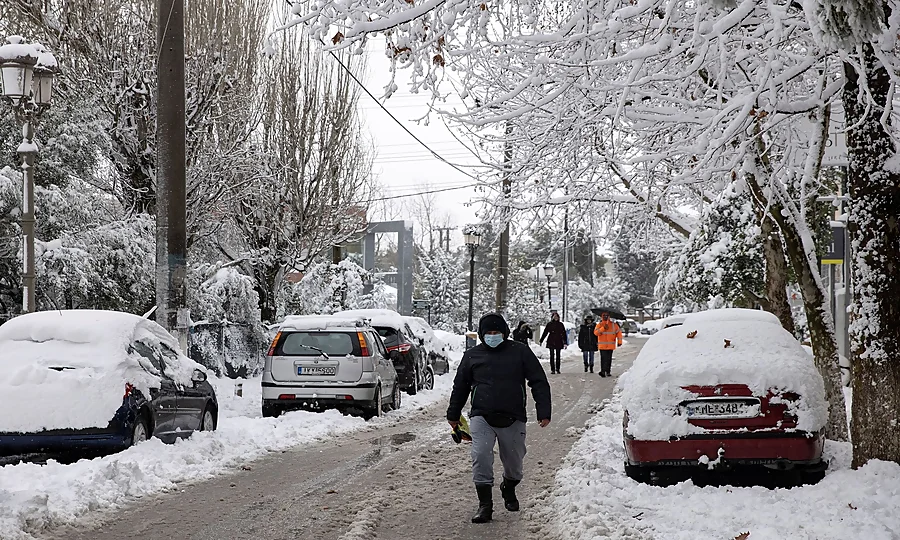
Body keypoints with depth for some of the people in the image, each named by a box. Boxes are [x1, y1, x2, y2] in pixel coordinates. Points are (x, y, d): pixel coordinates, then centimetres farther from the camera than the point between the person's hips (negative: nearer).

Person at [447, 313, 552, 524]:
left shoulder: (520, 352, 3)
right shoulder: (472, 355, 8)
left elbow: (539, 382, 4)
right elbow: (460, 386, 19)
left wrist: (543, 411, -5)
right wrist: (453, 414, 23)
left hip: (513, 419, 0)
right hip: (481, 418, 0)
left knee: (514, 462, 12)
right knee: (481, 458, -16)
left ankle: (509, 490, 43)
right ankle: (485, 504, -8)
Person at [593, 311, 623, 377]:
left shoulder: (613, 324, 6)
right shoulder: (599, 325, 4)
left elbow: (619, 332, 8)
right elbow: (596, 332, -9)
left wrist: (619, 341, 1)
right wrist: (603, 328, -19)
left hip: (610, 345, 2)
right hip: (602, 346, -2)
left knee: (609, 359, 7)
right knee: (603, 359, -10)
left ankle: (608, 372, 15)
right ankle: (603, 371, -11)